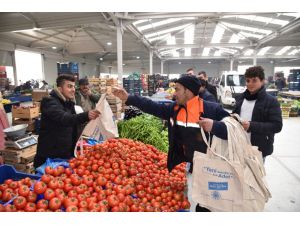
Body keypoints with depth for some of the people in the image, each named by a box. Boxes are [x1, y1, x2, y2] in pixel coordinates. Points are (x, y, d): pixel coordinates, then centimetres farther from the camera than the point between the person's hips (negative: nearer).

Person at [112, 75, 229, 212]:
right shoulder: (174, 109, 2)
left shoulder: (212, 109, -16)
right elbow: (153, 107, 3)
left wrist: (215, 126, -34)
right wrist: (128, 98, 2)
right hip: (188, 167, 5)